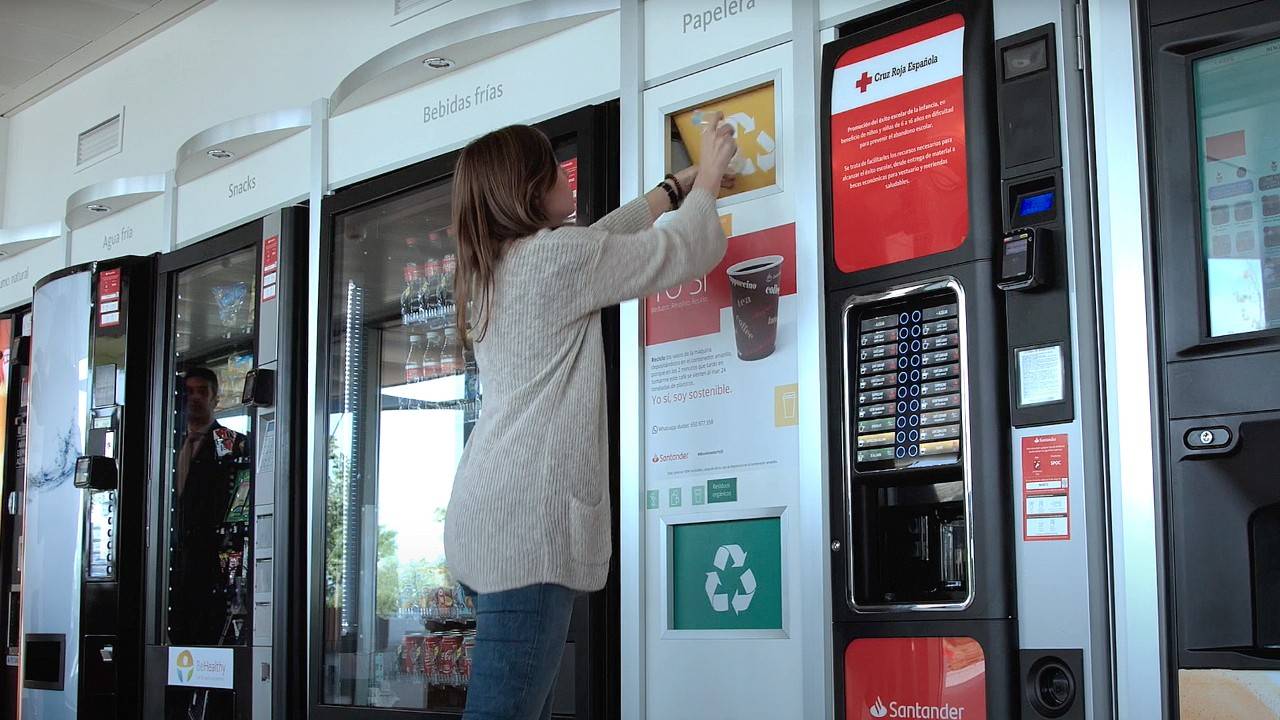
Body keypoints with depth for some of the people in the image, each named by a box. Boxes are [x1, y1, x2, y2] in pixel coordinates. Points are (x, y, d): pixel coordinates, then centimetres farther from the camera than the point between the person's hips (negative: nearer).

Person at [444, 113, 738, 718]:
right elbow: (694, 250, 0)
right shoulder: (555, 255, -8)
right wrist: (708, 176, 18)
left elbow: (600, 240, 34)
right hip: (527, 516, -10)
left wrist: (675, 187, 41)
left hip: (488, 516, 10)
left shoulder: (493, 267, 19)